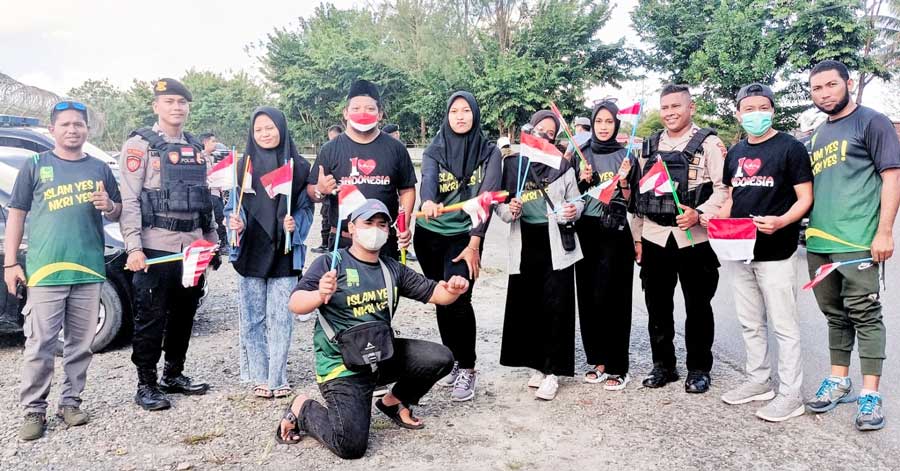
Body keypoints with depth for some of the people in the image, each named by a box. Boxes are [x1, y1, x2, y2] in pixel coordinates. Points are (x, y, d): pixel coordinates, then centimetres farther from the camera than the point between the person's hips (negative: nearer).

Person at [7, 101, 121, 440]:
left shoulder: (99, 169, 12)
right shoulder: (35, 166, 5)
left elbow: (118, 212, 19)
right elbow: (16, 214, 6)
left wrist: (109, 207, -6)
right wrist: (10, 263, 0)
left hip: (88, 270, 3)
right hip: (44, 270, -2)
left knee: (81, 343, 8)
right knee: (39, 345, -2)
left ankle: (70, 402, 19)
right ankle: (34, 410, 7)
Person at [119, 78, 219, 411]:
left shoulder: (196, 149, 15)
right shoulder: (140, 145, -3)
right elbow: (129, 200, -10)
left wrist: (212, 240, 15)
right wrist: (134, 247, -18)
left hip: (192, 247, 6)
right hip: (156, 247, -6)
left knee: (184, 315, 13)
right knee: (151, 318, 1)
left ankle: (174, 376, 27)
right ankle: (146, 385, 12)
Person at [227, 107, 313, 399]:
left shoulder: (298, 166, 3)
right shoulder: (243, 165, 6)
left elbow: (306, 207, 5)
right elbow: (232, 205, 9)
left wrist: (294, 225, -15)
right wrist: (236, 222, -12)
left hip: (284, 252, -1)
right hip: (251, 251, 1)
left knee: (280, 317, 2)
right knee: (253, 318, 5)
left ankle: (278, 377, 13)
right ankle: (259, 377, 17)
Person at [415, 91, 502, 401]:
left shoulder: (489, 152, -2)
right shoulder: (435, 150, 1)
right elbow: (427, 178, -20)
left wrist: (474, 245, -18)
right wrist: (427, 202, -44)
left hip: (465, 236, -3)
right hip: (429, 235, 3)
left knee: (457, 299, -16)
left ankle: (467, 369, -1)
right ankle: (452, 361, 28)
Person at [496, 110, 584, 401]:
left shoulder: (562, 165, 4)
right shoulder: (512, 164, 5)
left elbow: (576, 199, 10)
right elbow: (500, 205, 9)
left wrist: (574, 210, -12)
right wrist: (509, 210, -12)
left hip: (556, 243, -1)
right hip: (525, 244, 2)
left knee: (556, 306, -4)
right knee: (527, 306, 5)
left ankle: (552, 372, 6)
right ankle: (539, 364, 22)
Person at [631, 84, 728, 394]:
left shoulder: (707, 143, -1)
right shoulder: (650, 146, 13)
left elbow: (723, 188, -7)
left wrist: (699, 213, -23)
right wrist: (637, 236, 13)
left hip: (694, 238, -4)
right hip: (653, 238, 4)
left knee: (698, 307, 6)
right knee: (657, 307, 11)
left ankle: (698, 369, 20)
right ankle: (662, 365, 24)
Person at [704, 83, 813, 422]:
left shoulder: (790, 147, -6)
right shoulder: (735, 152, 12)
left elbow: (805, 198, -8)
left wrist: (781, 221, -26)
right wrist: (715, 219, 1)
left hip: (775, 253, -6)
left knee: (783, 326, 1)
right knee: (750, 323, 15)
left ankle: (790, 394, 11)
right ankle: (759, 381, 29)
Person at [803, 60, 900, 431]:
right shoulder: (818, 135, 19)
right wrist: (809, 231, 14)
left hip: (857, 242, -6)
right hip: (818, 242, 7)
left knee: (864, 314, -2)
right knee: (835, 314, 13)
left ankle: (870, 394, 4)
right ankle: (839, 381, 24)